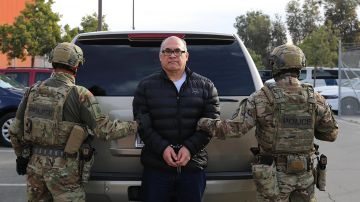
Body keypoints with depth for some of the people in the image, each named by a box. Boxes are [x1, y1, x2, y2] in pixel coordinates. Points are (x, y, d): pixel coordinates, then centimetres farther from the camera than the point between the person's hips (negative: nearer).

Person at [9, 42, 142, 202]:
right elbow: (104, 130, -14)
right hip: (63, 170, -5)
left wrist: (20, 156, 22)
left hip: (35, 165, 5)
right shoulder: (79, 94, -14)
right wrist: (136, 125, -3)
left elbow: (15, 130, 7)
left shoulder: (33, 91, 2)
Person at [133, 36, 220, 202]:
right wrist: (162, 148, -15)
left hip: (193, 166, 1)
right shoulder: (146, 86, 6)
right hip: (155, 167, -1)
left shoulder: (205, 86, 7)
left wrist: (190, 148, -13)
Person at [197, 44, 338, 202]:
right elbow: (331, 133, 6)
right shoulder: (315, 99, -2)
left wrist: (202, 123, -4)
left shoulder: (263, 98, -13)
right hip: (305, 175, 3)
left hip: (275, 175, -3)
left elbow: (235, 128, -17)